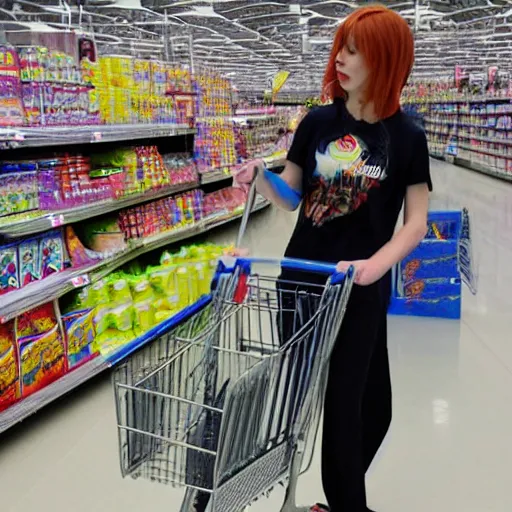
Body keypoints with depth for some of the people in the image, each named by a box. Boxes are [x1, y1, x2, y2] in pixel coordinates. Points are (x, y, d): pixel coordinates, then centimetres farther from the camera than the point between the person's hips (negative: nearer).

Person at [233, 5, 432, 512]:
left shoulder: (407, 137, -6)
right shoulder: (318, 123, 1)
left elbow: (416, 222, -7)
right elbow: (292, 197, 6)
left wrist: (375, 265, -23)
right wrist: (260, 178, -14)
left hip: (360, 288, -3)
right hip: (301, 276, 3)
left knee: (345, 400, 8)